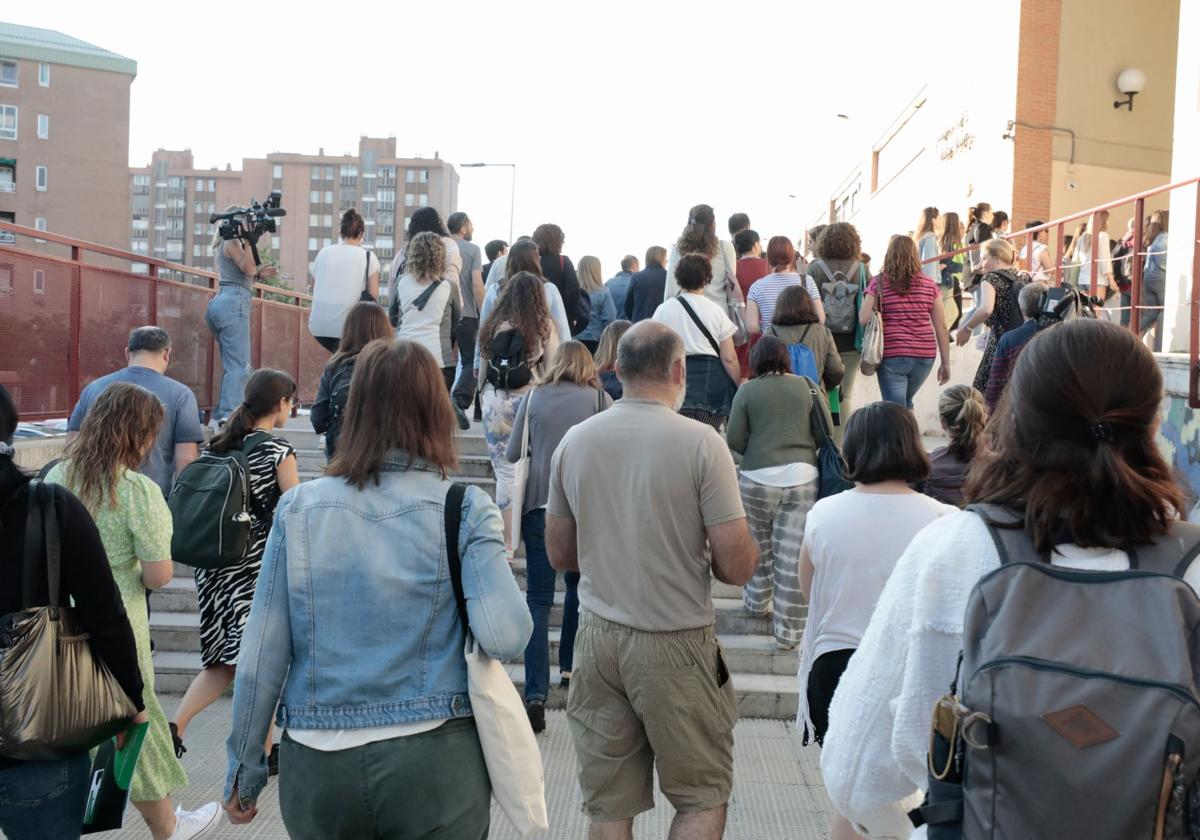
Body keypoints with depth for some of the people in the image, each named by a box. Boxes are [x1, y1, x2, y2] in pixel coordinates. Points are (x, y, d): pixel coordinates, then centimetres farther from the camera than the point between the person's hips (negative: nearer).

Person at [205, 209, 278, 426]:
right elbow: (248, 268, -16)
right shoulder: (232, 241, -3)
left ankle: (220, 416, 10)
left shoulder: (222, 243, 25)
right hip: (233, 303, -10)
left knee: (231, 365, 12)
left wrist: (259, 274, 9)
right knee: (240, 365, -16)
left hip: (220, 302, 10)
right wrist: (247, 240, -8)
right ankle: (229, 417, -25)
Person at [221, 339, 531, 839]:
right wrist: (492, 555, 3)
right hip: (434, 762, -2)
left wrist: (244, 770, 8)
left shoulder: (299, 508, -3)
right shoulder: (465, 510, -8)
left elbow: (261, 656, -2)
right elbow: (505, 638, -18)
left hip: (317, 765, 2)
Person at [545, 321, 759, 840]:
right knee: (704, 798, 13)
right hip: (675, 645, -4)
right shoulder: (700, 443, -12)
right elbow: (737, 568, -13)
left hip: (597, 640, 4)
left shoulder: (574, 441, 2)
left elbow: (559, 555, 10)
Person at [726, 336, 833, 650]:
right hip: (802, 478, 1)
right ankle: (788, 630, 7)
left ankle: (757, 601, 39)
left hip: (758, 479, -1)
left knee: (759, 547, 21)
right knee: (793, 557, 3)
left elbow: (734, 440, -3)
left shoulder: (747, 391, -1)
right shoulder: (807, 386, 4)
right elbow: (826, 433, 5)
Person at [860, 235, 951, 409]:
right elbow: (941, 327, 5)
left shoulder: (878, 283, -3)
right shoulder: (929, 285, 5)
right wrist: (946, 363, 11)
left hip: (891, 355, -3)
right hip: (924, 356, 3)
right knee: (906, 403, 25)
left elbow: (863, 319, -9)